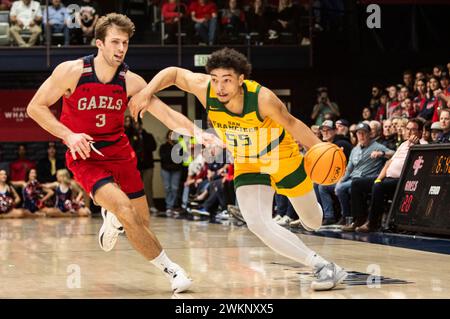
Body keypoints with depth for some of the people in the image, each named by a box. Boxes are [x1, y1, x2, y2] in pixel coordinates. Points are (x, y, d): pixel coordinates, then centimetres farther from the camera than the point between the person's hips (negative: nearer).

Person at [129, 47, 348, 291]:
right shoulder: (205, 89, -27)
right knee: (257, 224, -21)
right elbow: (173, 73, -9)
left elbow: (291, 123, -17)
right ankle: (322, 266, -13)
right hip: (247, 166, 2)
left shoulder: (262, 98, -34)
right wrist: (146, 93, -21)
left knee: (312, 222, 14)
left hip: (283, 158, -2)